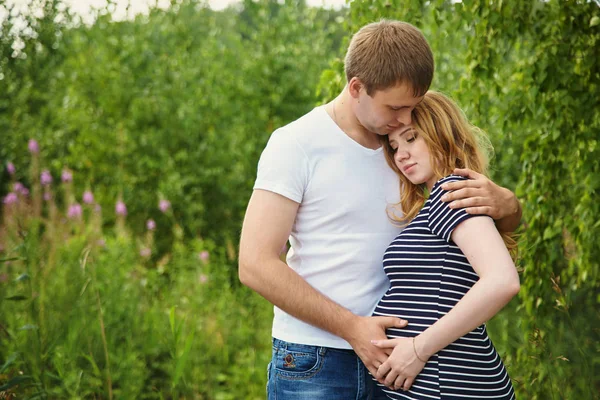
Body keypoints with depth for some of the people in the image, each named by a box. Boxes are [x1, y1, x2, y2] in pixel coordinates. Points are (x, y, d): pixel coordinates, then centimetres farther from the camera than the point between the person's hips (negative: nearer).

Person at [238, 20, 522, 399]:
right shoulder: (297, 144, -8)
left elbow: (508, 223, 12)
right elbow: (256, 265, -15)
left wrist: (503, 202, -13)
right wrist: (352, 326, -20)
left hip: (387, 359, 5)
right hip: (313, 366, -5)